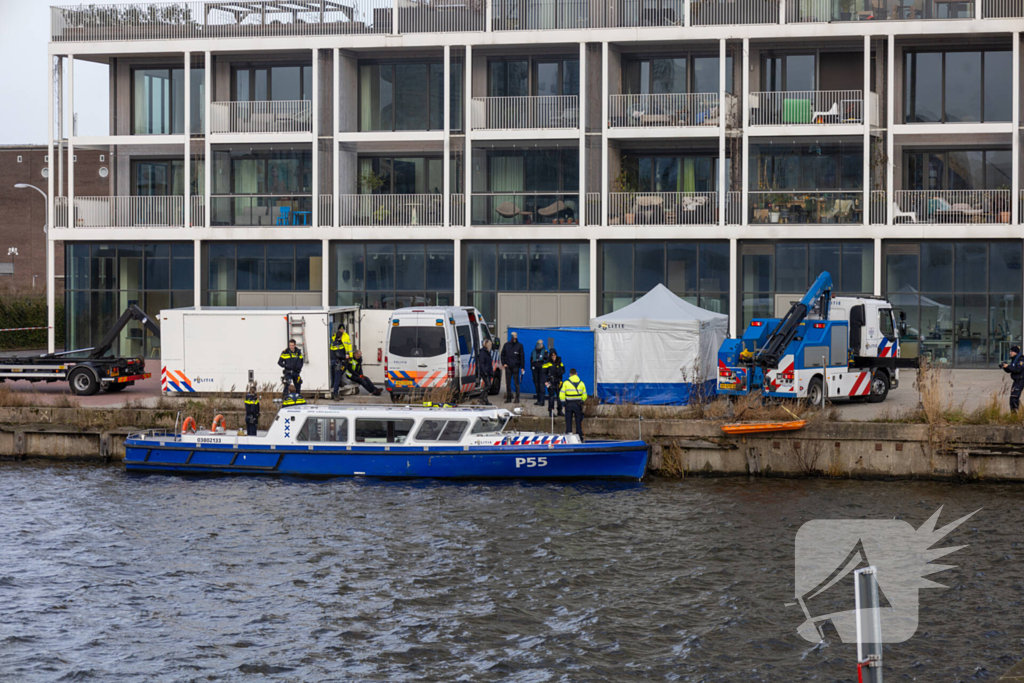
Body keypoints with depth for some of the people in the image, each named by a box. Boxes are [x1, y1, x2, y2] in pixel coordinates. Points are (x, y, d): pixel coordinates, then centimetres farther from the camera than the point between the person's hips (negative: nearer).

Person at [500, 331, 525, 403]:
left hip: (515, 367, -3)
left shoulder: (519, 346, 1)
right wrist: (503, 363, 2)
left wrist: (522, 367, -3)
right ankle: (508, 397, 12)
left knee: (516, 383, -3)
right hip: (508, 367, 3)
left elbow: (522, 357, 2)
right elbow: (502, 354, 15)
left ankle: (517, 398, 1)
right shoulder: (506, 345, 8)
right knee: (508, 383, 5)